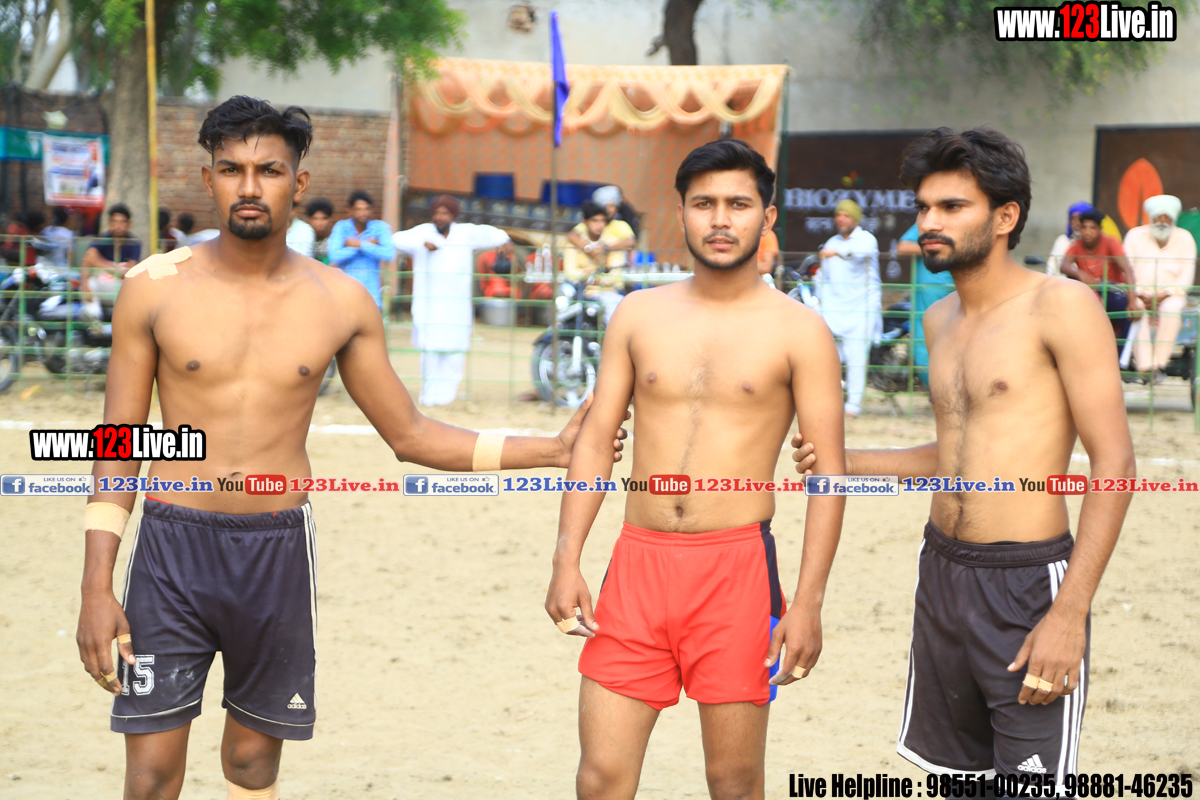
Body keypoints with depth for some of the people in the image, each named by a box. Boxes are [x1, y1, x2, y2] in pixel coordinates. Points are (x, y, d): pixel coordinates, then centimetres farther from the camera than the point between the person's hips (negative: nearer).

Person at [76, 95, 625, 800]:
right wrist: (97, 588, -5)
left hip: (279, 552, 2)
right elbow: (119, 442, 1)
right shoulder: (157, 288, -3)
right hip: (173, 546, -1)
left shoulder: (341, 302, 2)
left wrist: (554, 449, 4)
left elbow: (410, 433, 10)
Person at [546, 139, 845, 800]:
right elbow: (594, 441, 10)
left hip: (736, 566, -2)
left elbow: (828, 473, -3)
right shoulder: (638, 315, 9)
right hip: (638, 559, 3)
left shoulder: (798, 330, 0)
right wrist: (566, 562, 1)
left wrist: (808, 603, -10)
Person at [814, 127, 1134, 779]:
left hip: (1027, 580, -7)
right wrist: (842, 463, 12)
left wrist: (1069, 614, -21)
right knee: (956, 775, 15)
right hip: (942, 572, 8)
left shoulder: (1060, 306, -12)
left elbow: (1113, 463, -15)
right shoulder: (940, 320, 12)